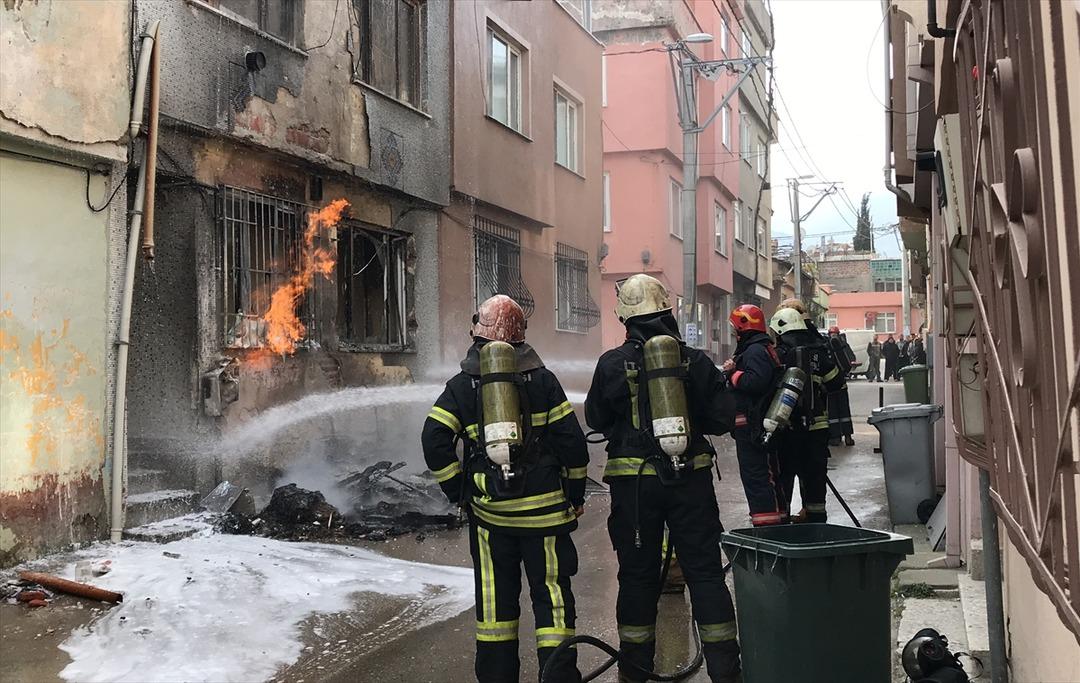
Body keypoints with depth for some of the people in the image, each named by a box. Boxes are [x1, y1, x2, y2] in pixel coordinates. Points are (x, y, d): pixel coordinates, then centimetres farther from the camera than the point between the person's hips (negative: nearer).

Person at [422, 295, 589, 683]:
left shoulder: (462, 385, 0)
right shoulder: (541, 378, -1)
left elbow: (434, 440, -9)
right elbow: (571, 438, -4)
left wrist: (458, 491, 1)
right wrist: (576, 492, 7)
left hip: (488, 509, 1)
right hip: (544, 506, -1)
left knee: (495, 596, 12)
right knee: (551, 592, 6)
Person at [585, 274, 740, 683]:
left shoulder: (612, 364, -6)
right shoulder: (694, 360, -2)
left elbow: (595, 419, 5)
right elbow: (722, 418, 0)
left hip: (633, 481, -1)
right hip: (691, 477, 1)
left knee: (637, 574, 9)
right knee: (704, 571, 9)